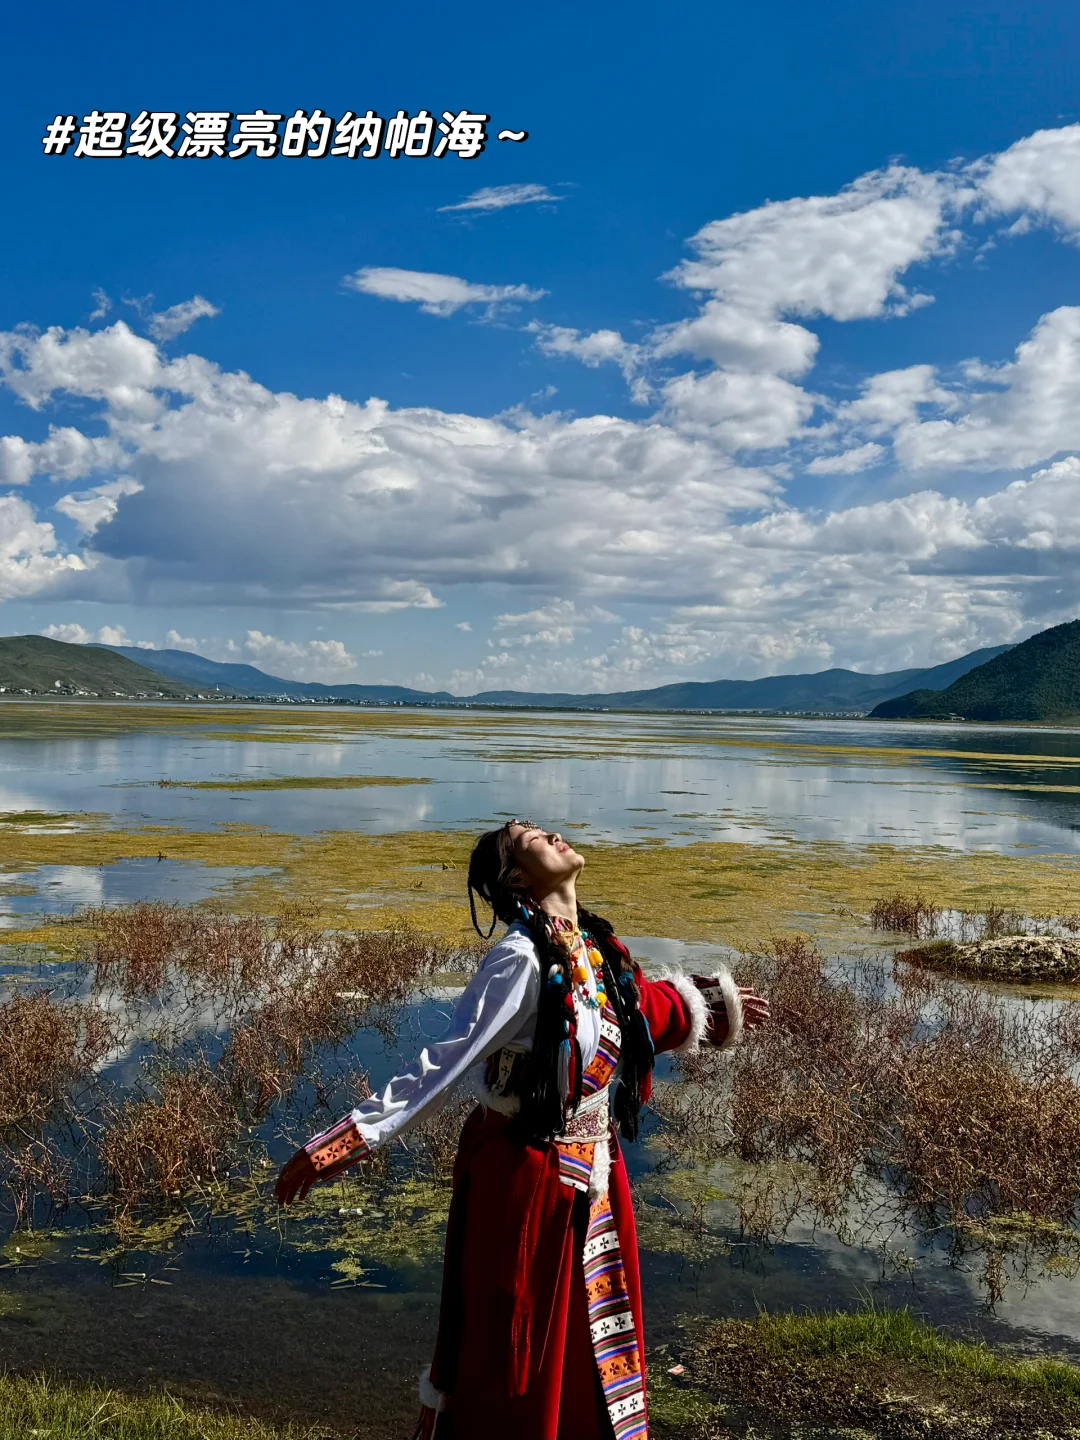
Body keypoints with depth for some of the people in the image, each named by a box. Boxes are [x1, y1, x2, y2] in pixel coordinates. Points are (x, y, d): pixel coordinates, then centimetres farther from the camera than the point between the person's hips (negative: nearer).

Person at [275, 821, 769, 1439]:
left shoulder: (600, 947, 1)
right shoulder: (523, 957, -23)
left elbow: (646, 1007, 22)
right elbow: (446, 1065, -22)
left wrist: (709, 1004, 32)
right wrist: (341, 1142, -24)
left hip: (592, 1173, 7)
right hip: (523, 1176, -7)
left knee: (586, 1339, 21)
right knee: (511, 1346, 11)